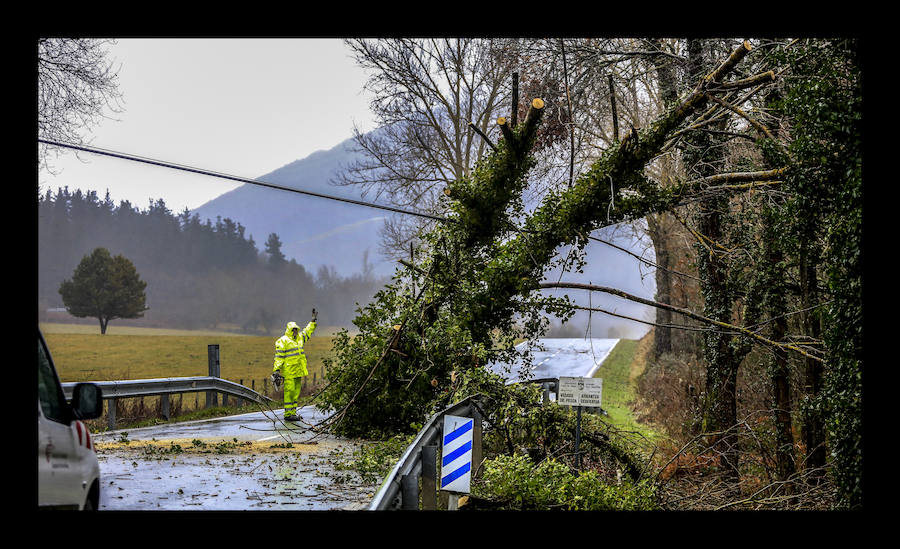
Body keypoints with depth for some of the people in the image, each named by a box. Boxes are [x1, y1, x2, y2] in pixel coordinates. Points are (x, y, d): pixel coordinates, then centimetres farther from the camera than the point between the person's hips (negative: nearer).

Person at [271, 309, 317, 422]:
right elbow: (278, 357, -10)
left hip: (298, 371, 8)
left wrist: (313, 321, 34)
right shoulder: (282, 341, -7)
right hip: (288, 372, -8)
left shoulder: (299, 338, 17)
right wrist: (276, 370, -15)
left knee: (296, 392, 9)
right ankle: (288, 414, -8)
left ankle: (293, 413, 15)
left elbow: (307, 332, 35)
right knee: (289, 392, -9)